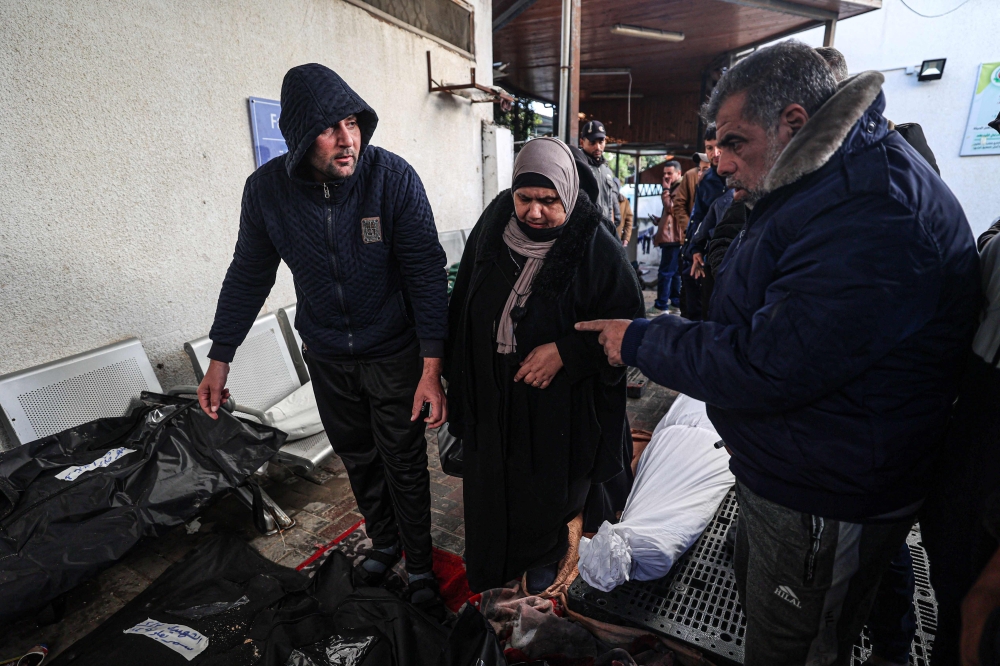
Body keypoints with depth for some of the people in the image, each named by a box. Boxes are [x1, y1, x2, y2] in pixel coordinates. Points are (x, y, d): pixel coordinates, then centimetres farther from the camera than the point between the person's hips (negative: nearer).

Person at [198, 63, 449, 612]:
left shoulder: (393, 177, -20)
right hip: (326, 356, 4)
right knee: (357, 460, 20)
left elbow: (427, 274, -19)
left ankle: (419, 565, 34)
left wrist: (432, 368, -25)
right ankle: (384, 541, 47)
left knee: (404, 464, 9)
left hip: (394, 353, -3)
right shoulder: (267, 189, -10)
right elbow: (248, 275, 2)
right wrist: (219, 358, 4)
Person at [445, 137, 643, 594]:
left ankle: (543, 557, 50)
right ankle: (492, 561, 50)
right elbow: (462, 309, 6)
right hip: (491, 395, 4)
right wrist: (457, 375, 10)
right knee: (492, 483, 20)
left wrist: (565, 352, -25)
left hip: (559, 401, -3)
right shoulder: (491, 231, -4)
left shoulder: (597, 249, -17)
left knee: (550, 487, 18)